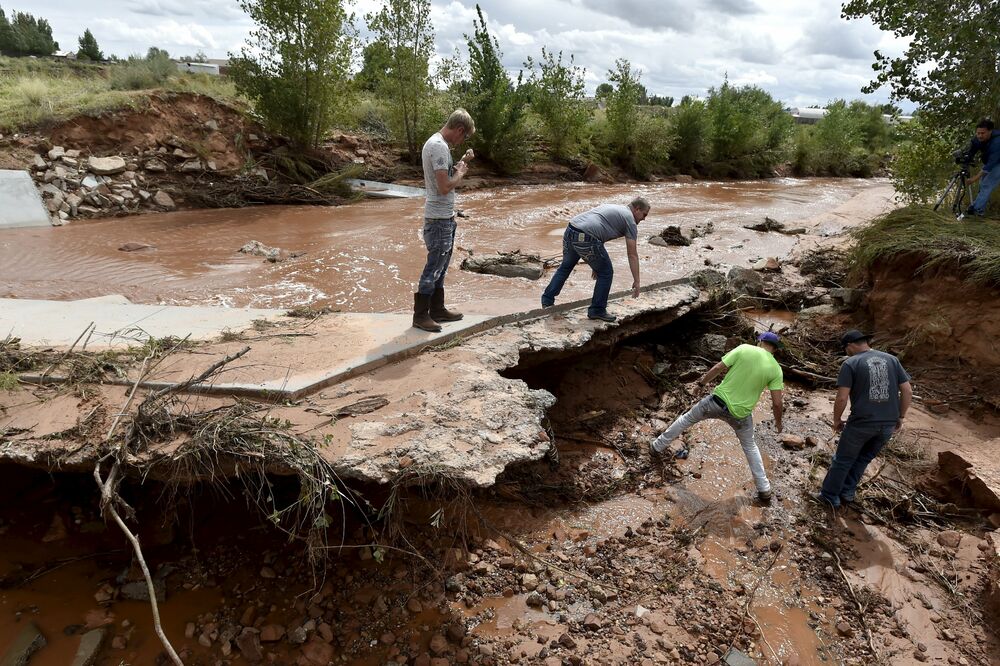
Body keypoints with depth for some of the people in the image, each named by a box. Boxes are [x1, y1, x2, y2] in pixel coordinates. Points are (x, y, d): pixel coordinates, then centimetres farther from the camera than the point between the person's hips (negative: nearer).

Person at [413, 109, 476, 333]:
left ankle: (437, 309, 27)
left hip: (444, 217, 10)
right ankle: (420, 315, 7)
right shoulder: (439, 146, -19)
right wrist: (460, 173, -9)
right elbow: (445, 186, -25)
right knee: (433, 267, -3)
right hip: (439, 219, -10)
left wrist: (461, 163, 10)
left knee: (440, 266, 17)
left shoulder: (436, 143, 14)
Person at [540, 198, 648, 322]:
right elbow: (632, 255, 5)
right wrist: (636, 281, 9)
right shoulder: (630, 220, 7)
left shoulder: (613, 209, 31)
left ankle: (547, 300, 36)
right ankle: (597, 310, 17)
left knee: (565, 267, 28)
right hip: (586, 239, -8)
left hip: (570, 231, 8)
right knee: (605, 273, 9)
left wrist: (596, 264, 37)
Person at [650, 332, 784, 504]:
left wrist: (703, 381, 11)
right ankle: (764, 491, 28)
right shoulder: (776, 369, -5)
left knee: (686, 419, 23)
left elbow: (718, 368, -7)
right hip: (740, 414, 1)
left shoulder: (744, 349, -8)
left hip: (717, 401, -1)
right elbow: (777, 402, -6)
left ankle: (657, 447, 35)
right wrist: (778, 421, 13)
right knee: (750, 447, 26)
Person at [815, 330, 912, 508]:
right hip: (888, 423, 5)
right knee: (864, 458, 22)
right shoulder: (892, 359, 7)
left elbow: (841, 398, -13)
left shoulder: (851, 363, -7)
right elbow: (908, 392, 5)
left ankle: (829, 496, 22)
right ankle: (847, 493, 28)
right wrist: (900, 417, 15)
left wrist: (837, 420, 2)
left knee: (843, 460, 12)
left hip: (862, 422, -4)